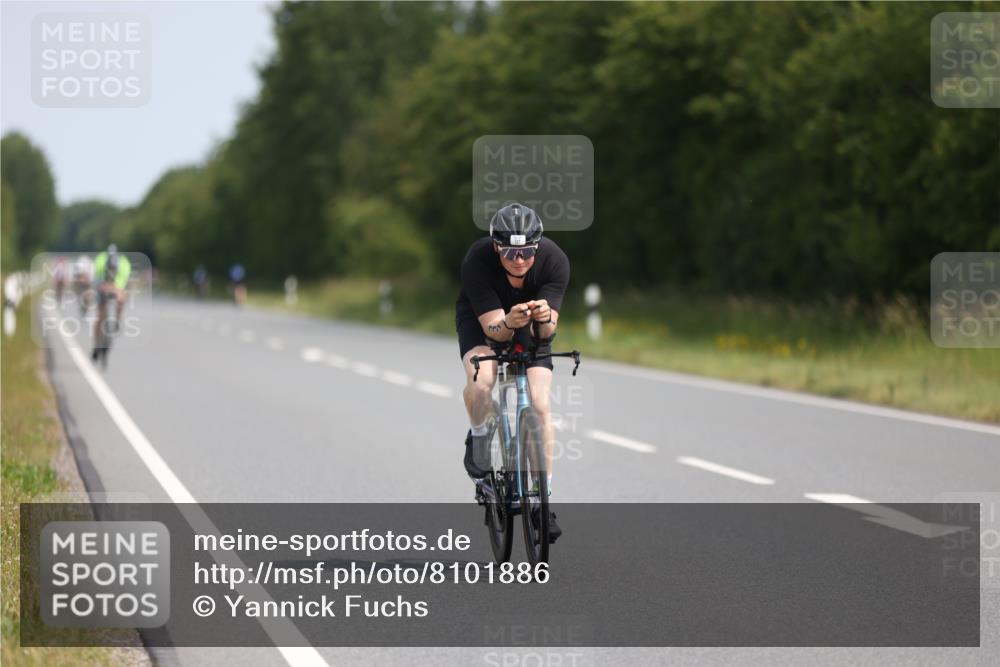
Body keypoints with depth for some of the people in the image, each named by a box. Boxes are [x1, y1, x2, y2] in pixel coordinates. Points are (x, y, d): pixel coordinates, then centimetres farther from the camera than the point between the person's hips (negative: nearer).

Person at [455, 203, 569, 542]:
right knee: (481, 380, -32)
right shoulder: (477, 261, -34)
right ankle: (478, 438, 0)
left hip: (529, 326, 2)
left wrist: (546, 319, -55)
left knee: (540, 405, -13)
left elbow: (547, 330, -32)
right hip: (481, 318, -2)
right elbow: (493, 328, -34)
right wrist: (508, 324, -56)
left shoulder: (554, 260, -30)